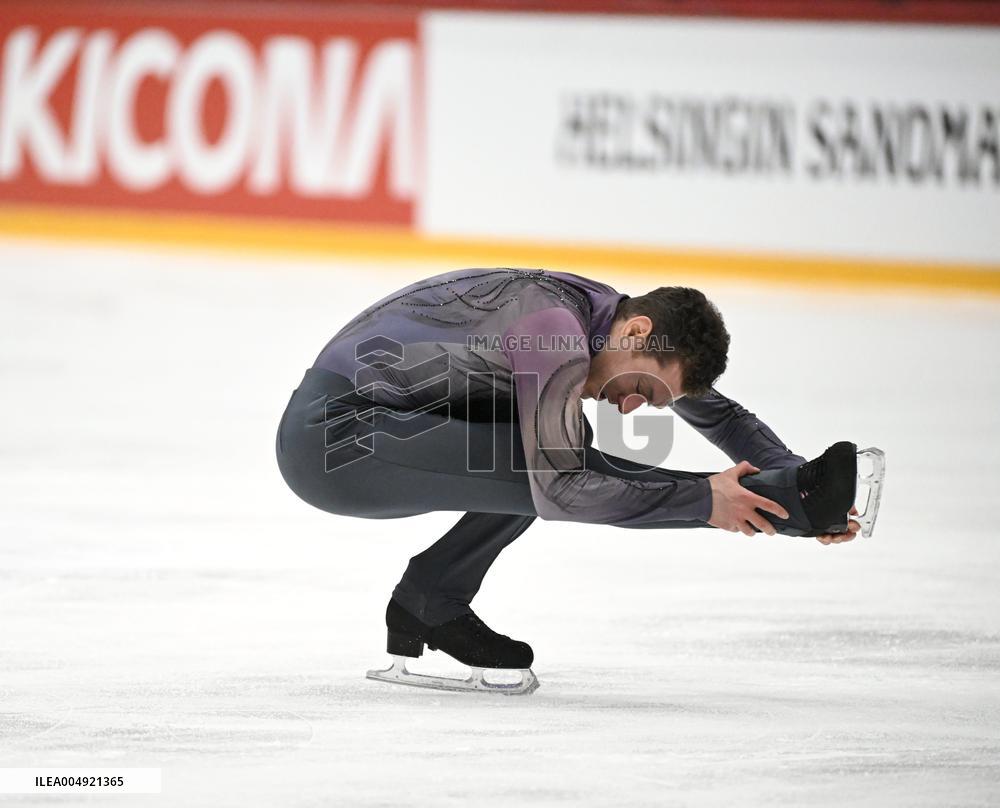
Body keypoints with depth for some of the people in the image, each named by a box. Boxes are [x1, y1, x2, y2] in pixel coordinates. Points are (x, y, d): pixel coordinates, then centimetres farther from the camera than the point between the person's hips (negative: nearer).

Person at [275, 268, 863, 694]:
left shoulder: (600, 309, 5)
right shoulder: (555, 332, -23)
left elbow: (719, 412, 17)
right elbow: (560, 488, -28)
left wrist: (795, 476, 3)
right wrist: (701, 500, -25)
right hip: (334, 436, -10)